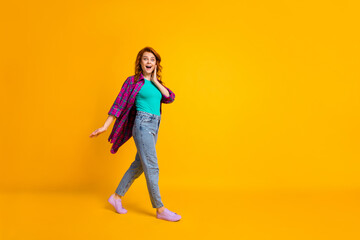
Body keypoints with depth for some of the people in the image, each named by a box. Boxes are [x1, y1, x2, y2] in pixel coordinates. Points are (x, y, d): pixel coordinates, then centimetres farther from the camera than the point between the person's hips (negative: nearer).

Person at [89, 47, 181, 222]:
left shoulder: (156, 83, 15)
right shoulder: (133, 81, -2)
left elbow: (170, 98, 1)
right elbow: (119, 104, -4)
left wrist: (155, 81, -1)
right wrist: (105, 126, -7)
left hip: (154, 127, 8)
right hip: (143, 124, -7)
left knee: (139, 165, 13)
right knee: (151, 167, -6)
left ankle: (116, 197, 27)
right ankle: (160, 210, 1)